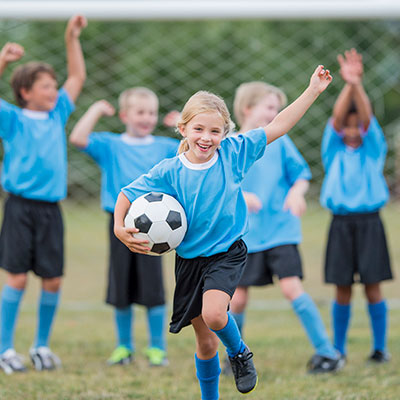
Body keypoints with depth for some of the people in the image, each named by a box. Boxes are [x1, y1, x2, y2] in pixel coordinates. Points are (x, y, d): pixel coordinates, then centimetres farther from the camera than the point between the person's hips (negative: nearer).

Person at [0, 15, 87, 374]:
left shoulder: (57, 115, 14)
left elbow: (77, 78, 20)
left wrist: (72, 38, 15)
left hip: (51, 208, 4)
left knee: (53, 280, 2)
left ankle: (42, 345, 18)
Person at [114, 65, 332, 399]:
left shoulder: (233, 153, -8)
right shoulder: (169, 171, -10)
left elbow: (276, 127, -4)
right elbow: (128, 195, -2)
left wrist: (313, 91, -6)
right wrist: (120, 228, -19)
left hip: (227, 253, -1)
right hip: (190, 259, 1)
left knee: (214, 314, -27)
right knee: (205, 343, 9)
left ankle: (239, 353, 5)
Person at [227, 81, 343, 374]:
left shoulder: (279, 141, 2)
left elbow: (301, 174, 6)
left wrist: (297, 193, -15)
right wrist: (241, 196, -18)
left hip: (281, 230, -1)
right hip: (246, 234, 1)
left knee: (292, 287, -15)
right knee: (238, 299, 2)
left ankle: (327, 352, -7)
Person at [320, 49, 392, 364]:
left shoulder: (373, 150, 7)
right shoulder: (334, 151, 8)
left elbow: (368, 120, -10)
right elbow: (337, 120, -9)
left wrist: (358, 85, -27)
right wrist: (347, 86, -25)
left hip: (370, 223, 0)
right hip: (341, 224, 0)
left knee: (373, 288, -2)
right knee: (343, 291, 2)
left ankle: (380, 347, 7)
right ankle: (338, 349, 12)